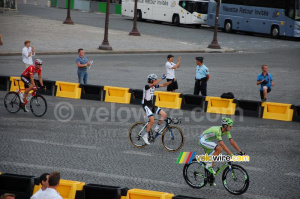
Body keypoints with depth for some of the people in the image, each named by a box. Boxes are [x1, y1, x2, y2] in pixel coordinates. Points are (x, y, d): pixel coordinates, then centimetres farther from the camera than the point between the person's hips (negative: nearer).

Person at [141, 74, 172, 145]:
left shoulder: (154, 86, 7)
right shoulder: (147, 86, -17)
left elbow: (163, 85, 8)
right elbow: (153, 84, -35)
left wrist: (171, 81, -5)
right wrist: (162, 78, -36)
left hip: (152, 105, 8)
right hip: (146, 105, -8)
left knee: (164, 114, -5)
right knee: (152, 121, -18)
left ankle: (157, 128, 8)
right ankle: (145, 136, -5)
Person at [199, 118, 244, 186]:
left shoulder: (226, 131, -5)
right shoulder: (218, 131, -31)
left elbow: (232, 141, -4)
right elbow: (222, 145, -37)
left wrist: (240, 152, -10)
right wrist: (231, 154, -41)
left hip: (207, 141, 9)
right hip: (203, 140, -9)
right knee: (219, 148, -27)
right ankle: (208, 165, -17)